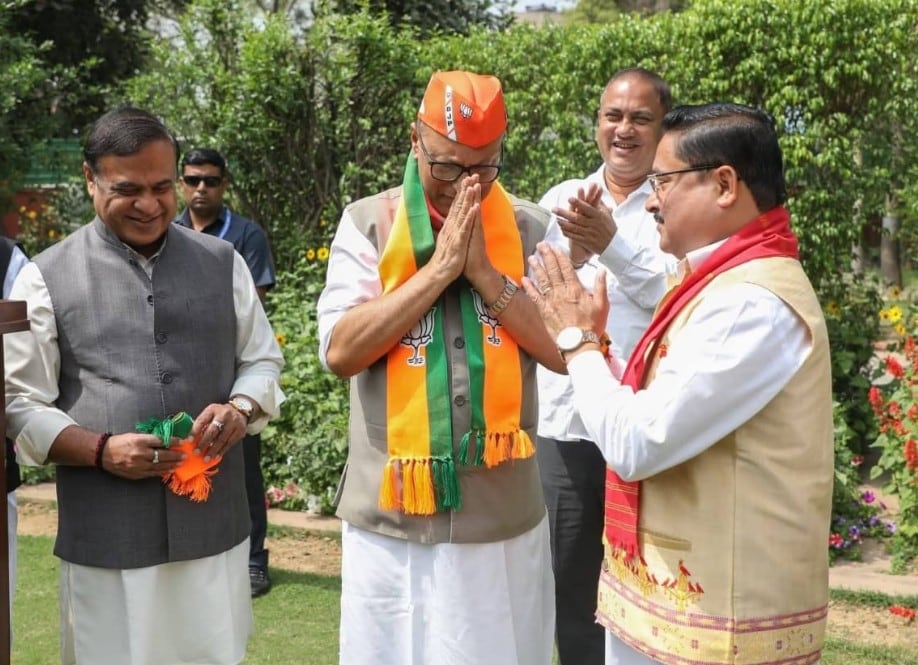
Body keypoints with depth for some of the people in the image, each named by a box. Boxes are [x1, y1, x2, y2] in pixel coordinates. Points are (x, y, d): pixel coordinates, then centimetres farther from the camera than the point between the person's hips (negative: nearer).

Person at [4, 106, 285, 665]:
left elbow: (263, 362, 14)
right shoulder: (46, 277, 0)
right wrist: (100, 450, -15)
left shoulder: (223, 262, 8)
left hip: (215, 528, 3)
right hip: (106, 540, -2)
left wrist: (240, 409, -8)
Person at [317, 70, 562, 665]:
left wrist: (485, 274, -13)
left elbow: (567, 349, -5)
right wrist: (439, 267, -15)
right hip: (393, 518, -1)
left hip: (505, 517, 1)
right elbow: (340, 350, -13)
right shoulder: (369, 222, -2)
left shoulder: (532, 229, 2)